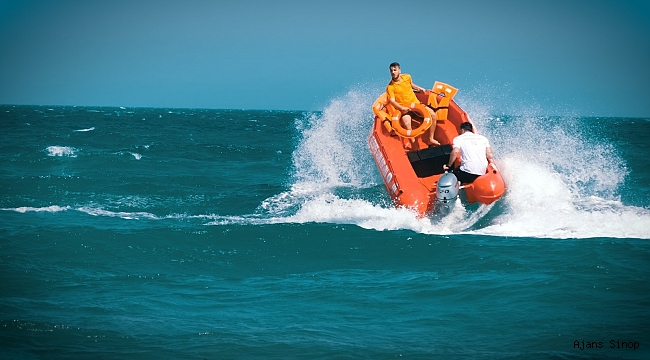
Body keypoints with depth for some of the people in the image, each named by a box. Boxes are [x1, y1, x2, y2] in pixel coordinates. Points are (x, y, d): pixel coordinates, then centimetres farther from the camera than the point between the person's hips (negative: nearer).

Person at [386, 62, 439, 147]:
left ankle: (431, 139, -2)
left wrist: (418, 88, 12)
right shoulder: (390, 87, -9)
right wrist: (402, 108, -32)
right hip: (404, 108, -5)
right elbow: (392, 101, -18)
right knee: (407, 124, -33)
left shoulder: (407, 77, 6)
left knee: (432, 114, -13)